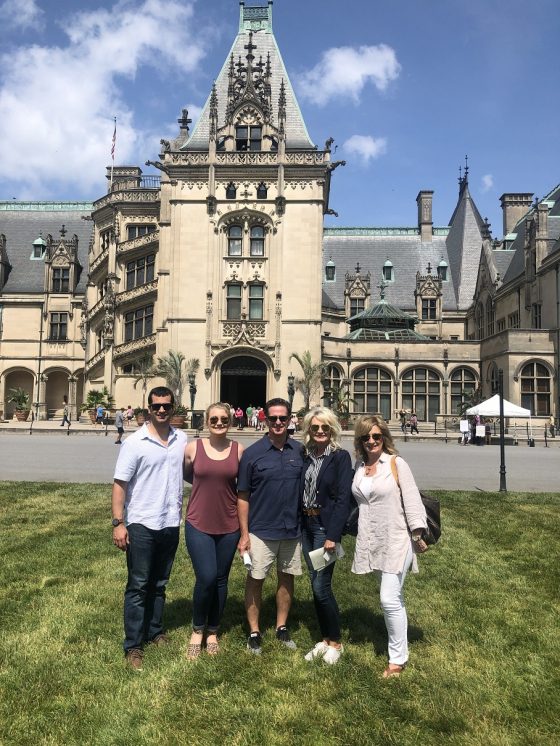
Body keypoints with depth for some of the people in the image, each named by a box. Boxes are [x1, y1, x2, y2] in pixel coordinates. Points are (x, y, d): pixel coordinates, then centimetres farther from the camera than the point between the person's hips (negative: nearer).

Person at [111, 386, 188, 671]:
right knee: (138, 586, 5)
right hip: (141, 525, -4)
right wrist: (118, 523, -15)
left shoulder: (182, 440, 2)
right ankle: (133, 646, 15)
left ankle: (155, 631, 33)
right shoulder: (134, 442, -11)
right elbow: (120, 484, -10)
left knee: (159, 583, 18)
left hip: (171, 524, 4)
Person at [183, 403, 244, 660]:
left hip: (228, 526, 2)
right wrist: (206, 485, 7)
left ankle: (212, 632, 32)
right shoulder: (193, 448, -6)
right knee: (206, 578, -9)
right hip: (198, 525, -1)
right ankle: (197, 630, 19)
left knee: (220, 580, 11)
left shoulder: (238, 450, -4)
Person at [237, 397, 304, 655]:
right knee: (255, 580, 6)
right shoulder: (252, 453, -9)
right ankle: (254, 632, 23)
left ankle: (282, 627, 32)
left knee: (287, 577, 14)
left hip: (292, 529, 3)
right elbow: (243, 496, -6)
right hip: (260, 530, -3)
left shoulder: (300, 451, -1)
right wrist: (244, 534, -8)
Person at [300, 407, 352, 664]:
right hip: (306, 525, 6)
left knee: (322, 587, -3)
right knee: (315, 586, 13)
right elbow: (300, 492, 8)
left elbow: (343, 498, -13)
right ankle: (325, 639, 28)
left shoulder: (340, 457, -9)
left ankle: (335, 642, 17)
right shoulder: (306, 457, 6)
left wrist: (333, 536, -18)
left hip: (326, 526, -5)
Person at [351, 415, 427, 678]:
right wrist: (352, 530, 13)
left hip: (396, 540, -5)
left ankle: (398, 658, 9)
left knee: (389, 599, -6)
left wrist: (418, 534, -11)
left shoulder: (396, 464, -9)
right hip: (372, 541, 5)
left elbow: (411, 499, -10)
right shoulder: (359, 466, 5)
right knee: (393, 597, 17)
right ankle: (399, 644, 34)